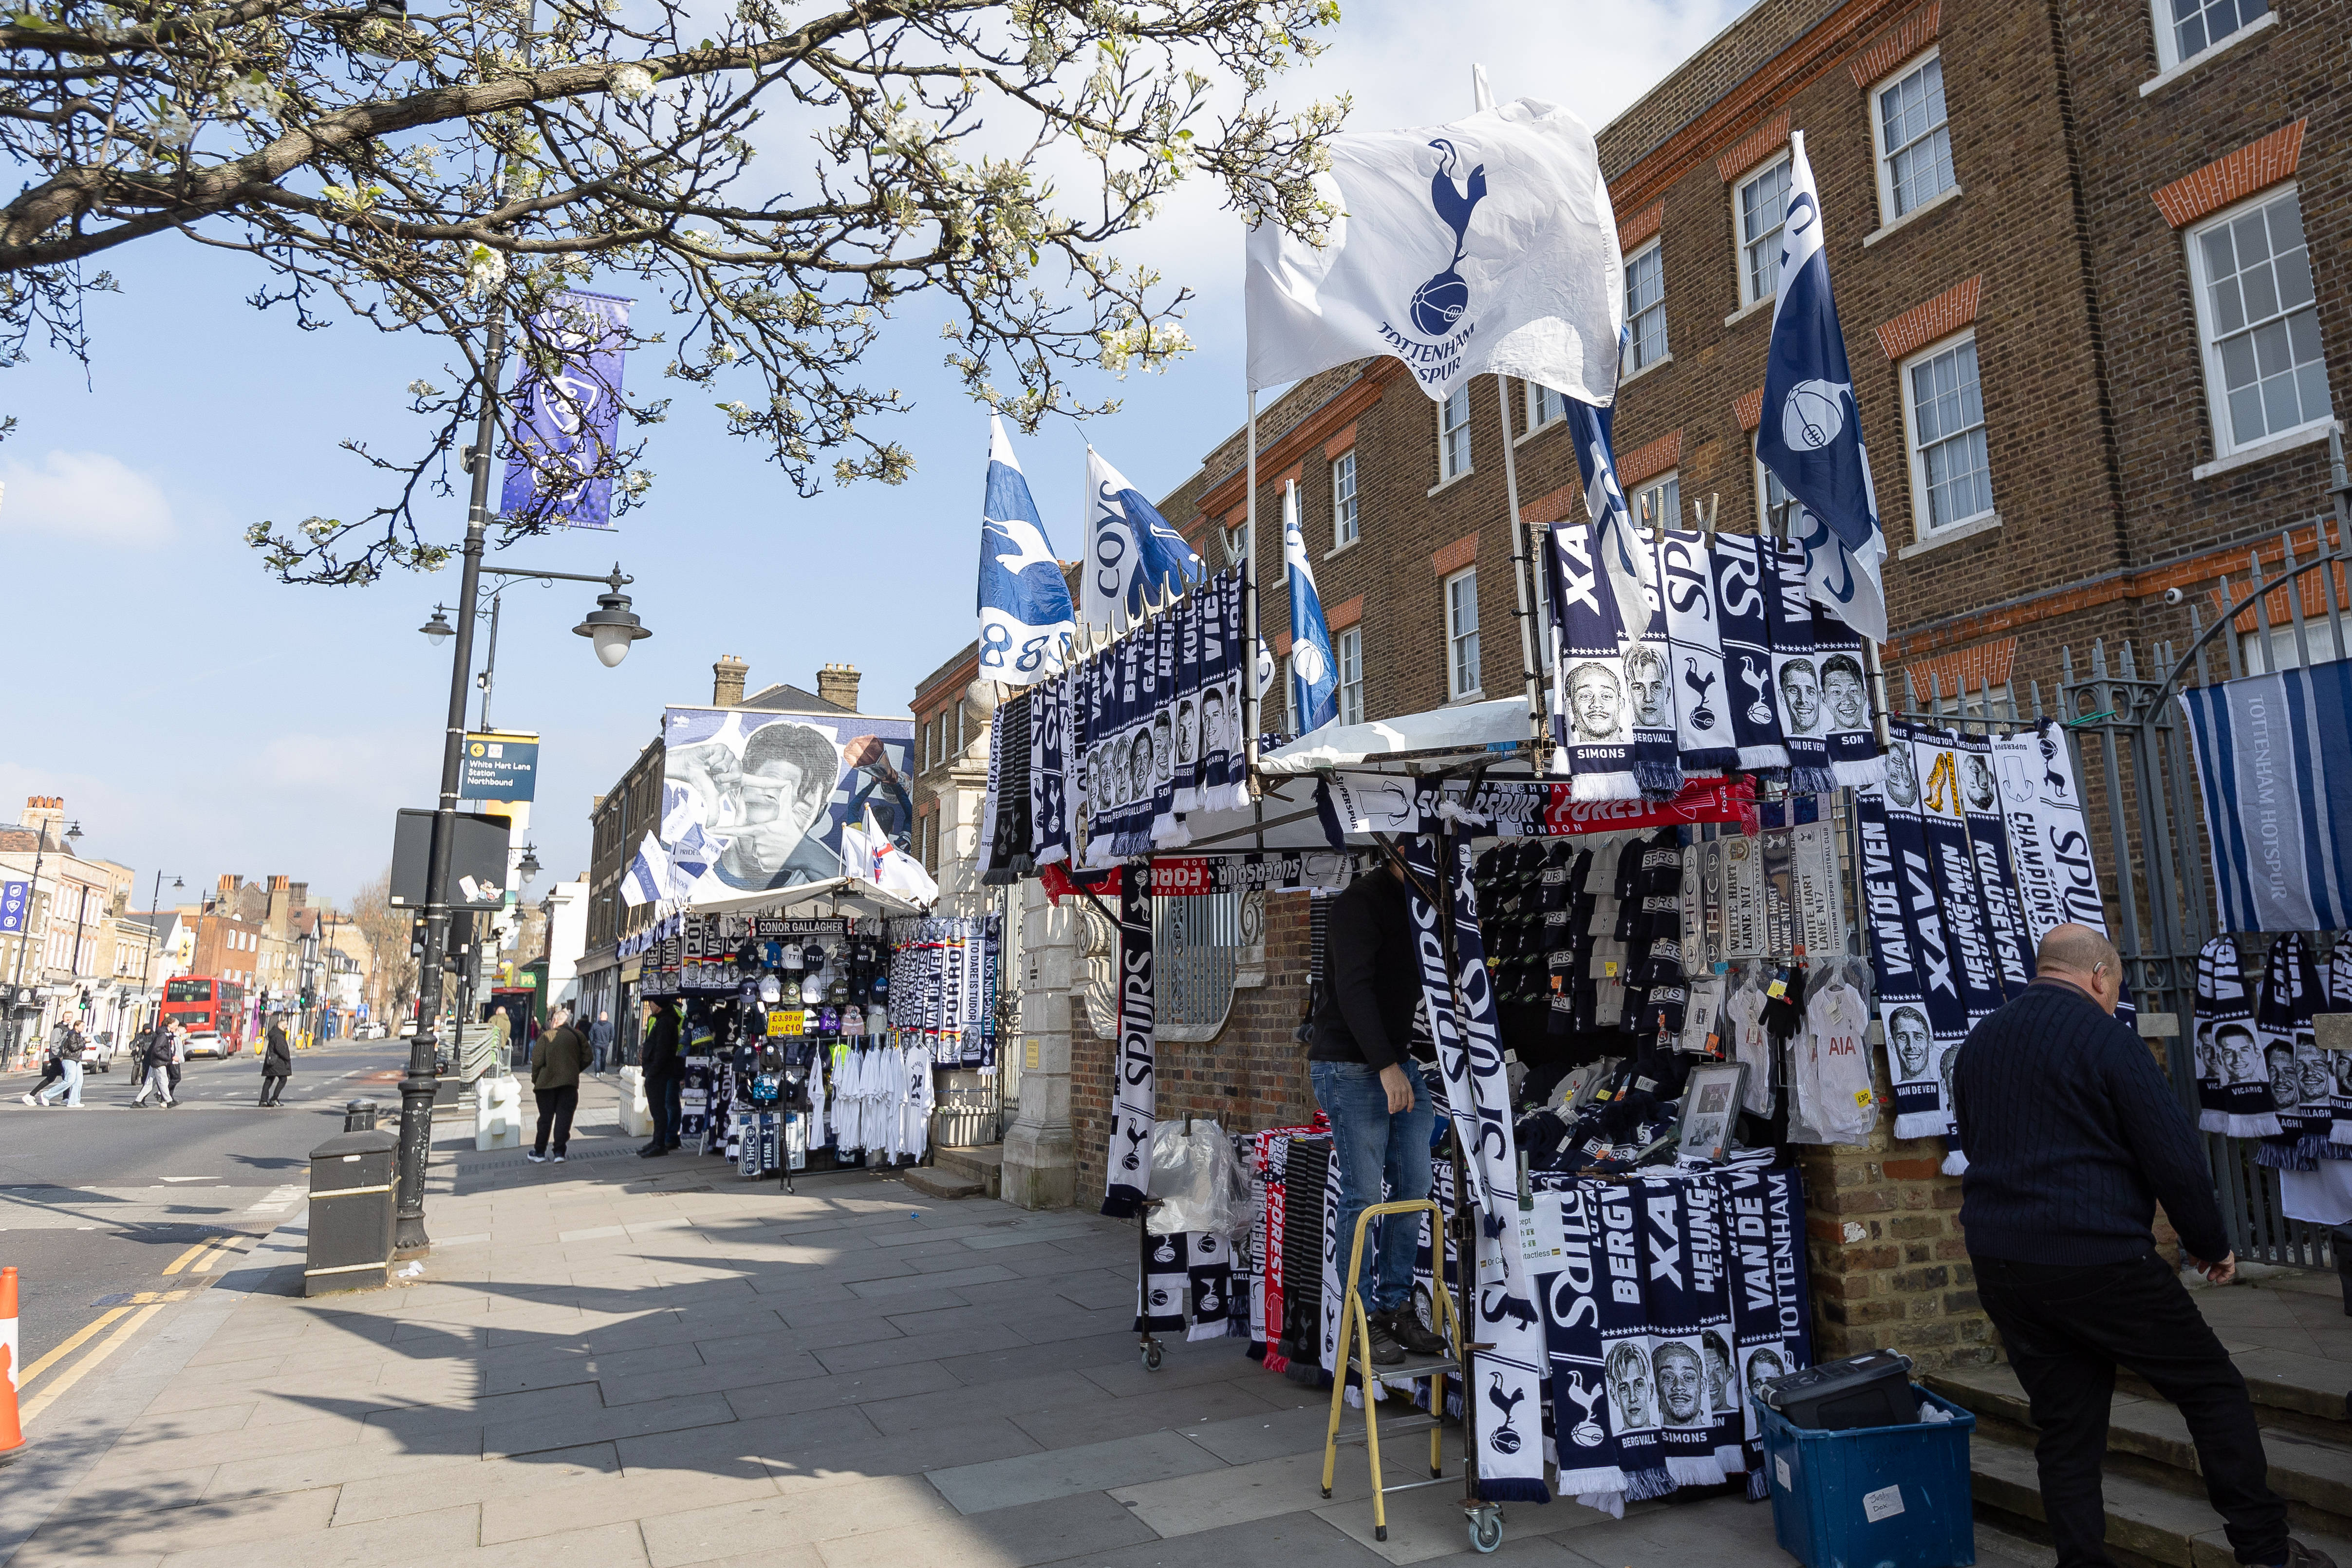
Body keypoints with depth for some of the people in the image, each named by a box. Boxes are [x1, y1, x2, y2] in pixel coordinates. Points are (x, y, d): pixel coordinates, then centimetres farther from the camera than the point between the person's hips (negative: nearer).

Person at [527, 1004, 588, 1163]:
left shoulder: (546, 1036, -4)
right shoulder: (577, 1036, 5)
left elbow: (537, 1060, -9)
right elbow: (587, 1059, 5)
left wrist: (535, 1079, 6)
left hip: (547, 1083, -1)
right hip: (570, 1083, 1)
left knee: (545, 1118, 11)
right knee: (564, 1118, 4)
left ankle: (540, 1152, 18)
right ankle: (560, 1153, -1)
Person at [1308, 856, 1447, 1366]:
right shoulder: (1362, 900, -12)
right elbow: (1352, 988, -20)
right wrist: (1385, 1064, -26)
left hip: (1405, 1065, 8)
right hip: (1352, 1068, -8)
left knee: (1414, 1188, 7)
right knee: (1363, 1194, -4)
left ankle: (1395, 1307, 19)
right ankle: (1360, 1320, 8)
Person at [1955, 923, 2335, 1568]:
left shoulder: (1978, 1044, 11)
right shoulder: (2103, 1036, -8)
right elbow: (2175, 1155, -8)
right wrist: (2210, 1243, 5)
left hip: (1999, 1266, 6)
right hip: (2098, 1261, -5)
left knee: (2065, 1430, 13)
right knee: (2215, 1391, 14)